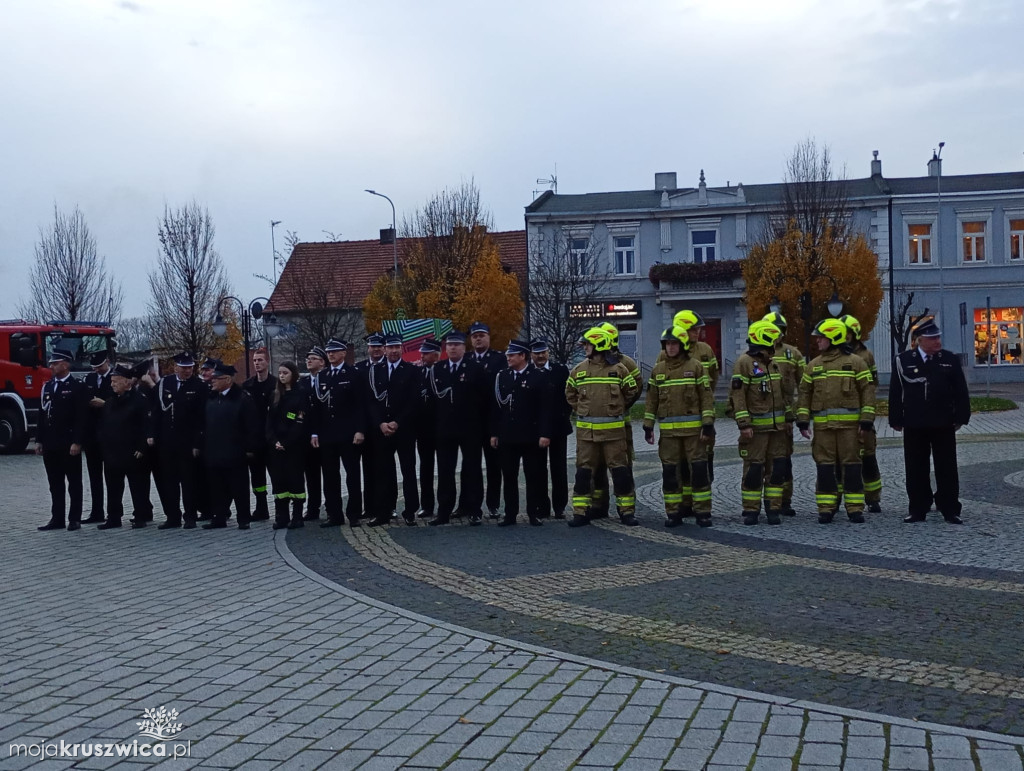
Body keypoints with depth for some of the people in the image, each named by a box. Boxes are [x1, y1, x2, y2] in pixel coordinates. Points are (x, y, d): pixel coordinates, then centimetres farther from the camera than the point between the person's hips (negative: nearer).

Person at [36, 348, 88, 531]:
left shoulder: (77, 387, -6)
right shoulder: (47, 387, 13)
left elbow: (82, 417, -11)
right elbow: (42, 415, 15)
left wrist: (77, 442, -17)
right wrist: (39, 440, 10)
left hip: (69, 445, -6)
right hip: (50, 445, 6)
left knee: (74, 484, 2)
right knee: (55, 484, 9)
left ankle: (75, 519, 7)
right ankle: (57, 518, 14)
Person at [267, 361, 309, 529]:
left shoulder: (301, 394, -2)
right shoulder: (275, 395, 14)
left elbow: (301, 423, -9)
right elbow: (269, 420, 10)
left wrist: (286, 443, -14)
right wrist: (274, 441, -5)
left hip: (295, 446, -5)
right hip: (276, 445, 5)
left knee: (295, 478, -2)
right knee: (278, 479, 4)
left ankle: (297, 517, 2)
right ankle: (281, 517, 8)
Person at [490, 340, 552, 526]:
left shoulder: (538, 378, -3)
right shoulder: (502, 376, 8)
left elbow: (545, 408, -7)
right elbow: (495, 406, 9)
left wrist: (545, 434, -13)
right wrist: (494, 433, 6)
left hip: (531, 436, -3)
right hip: (507, 436, 4)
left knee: (533, 476, 3)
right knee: (509, 476, 6)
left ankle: (534, 513, 12)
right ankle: (510, 514, 13)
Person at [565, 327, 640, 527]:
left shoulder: (619, 368, -1)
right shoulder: (579, 370, 7)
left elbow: (632, 391, 8)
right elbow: (570, 393, 19)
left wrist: (616, 409, 9)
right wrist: (581, 410, 10)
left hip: (613, 428, -2)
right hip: (586, 429, 2)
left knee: (620, 470, 0)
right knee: (583, 471, 3)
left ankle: (627, 511, 8)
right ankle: (580, 512, 9)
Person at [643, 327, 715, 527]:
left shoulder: (695, 366, 1)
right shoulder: (658, 370, 10)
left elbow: (706, 396, -2)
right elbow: (651, 400, 13)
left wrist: (708, 424, -8)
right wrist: (648, 426, 8)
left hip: (693, 428, -3)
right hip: (668, 429, 3)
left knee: (698, 469, -2)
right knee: (670, 471, 4)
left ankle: (702, 512, 4)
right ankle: (673, 512, 11)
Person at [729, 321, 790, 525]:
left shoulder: (773, 362, 14)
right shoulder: (744, 363, -10)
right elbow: (737, 395, -14)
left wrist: (788, 417, 18)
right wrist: (744, 424, -19)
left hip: (777, 426, 7)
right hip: (755, 427, -7)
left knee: (777, 468, 6)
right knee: (754, 468, -1)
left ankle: (773, 509, 12)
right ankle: (751, 511, 7)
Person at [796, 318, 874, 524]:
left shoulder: (855, 362, 2)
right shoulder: (814, 365, 13)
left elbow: (868, 390, 0)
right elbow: (805, 393, 14)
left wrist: (866, 420, -6)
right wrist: (803, 420, 5)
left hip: (849, 423, -3)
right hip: (822, 424, 3)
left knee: (851, 464, 0)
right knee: (825, 465, 3)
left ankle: (855, 508, 7)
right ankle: (826, 507, 8)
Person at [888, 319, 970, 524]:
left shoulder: (951, 360, 3)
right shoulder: (904, 361, 0)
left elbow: (961, 392, 4)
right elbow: (895, 392, 2)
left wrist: (960, 417, -1)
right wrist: (896, 420, -1)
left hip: (943, 425, 0)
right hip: (914, 426, 0)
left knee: (947, 469, 4)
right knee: (916, 470, 6)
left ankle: (950, 510, 11)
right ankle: (918, 509, 15)